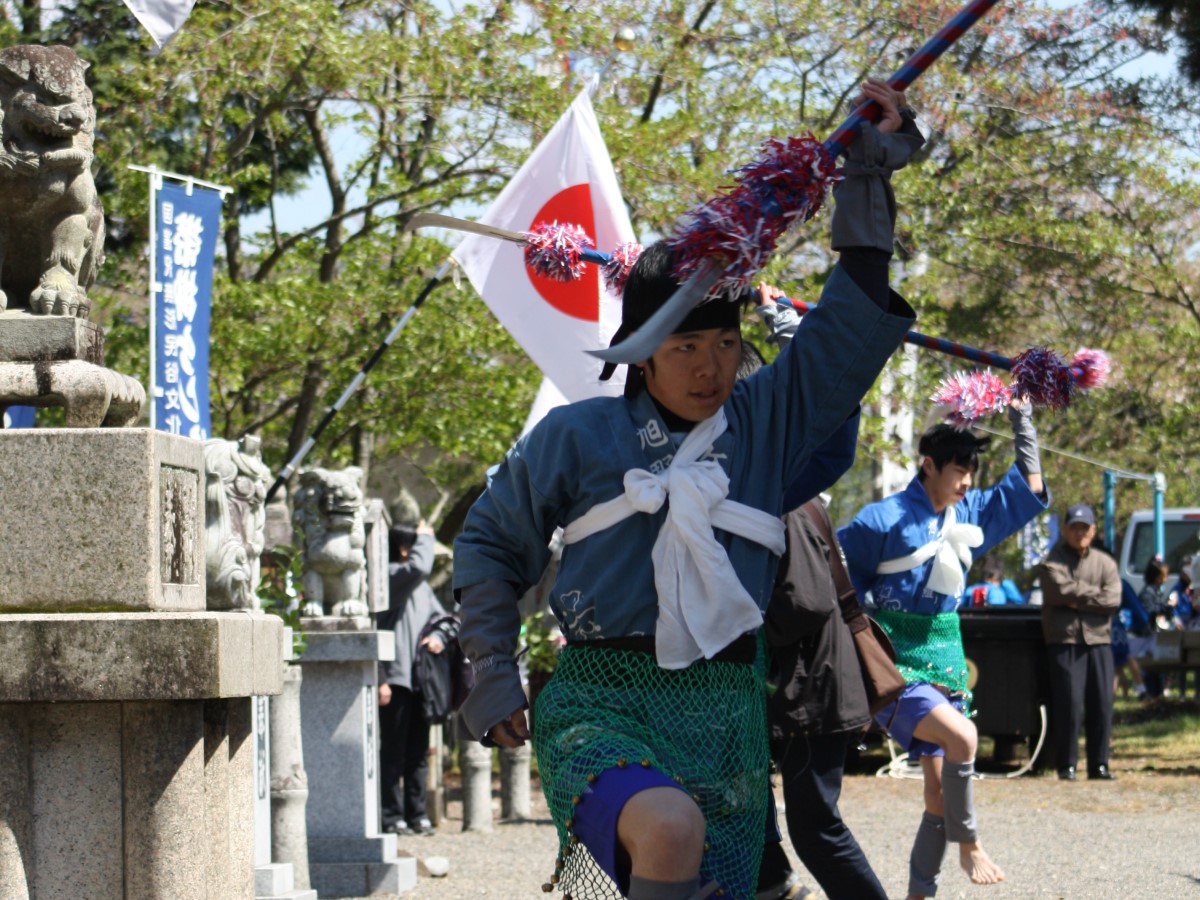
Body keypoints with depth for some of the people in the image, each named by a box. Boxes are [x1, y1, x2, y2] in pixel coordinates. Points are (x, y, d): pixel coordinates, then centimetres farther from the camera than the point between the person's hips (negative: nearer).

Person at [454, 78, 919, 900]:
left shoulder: (768, 422, 10)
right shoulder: (579, 435, 4)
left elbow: (855, 319, 9)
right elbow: (490, 543, 16)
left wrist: (869, 169, 4)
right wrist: (493, 678, 11)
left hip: (726, 716, 4)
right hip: (602, 707, -4)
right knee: (670, 829, -35)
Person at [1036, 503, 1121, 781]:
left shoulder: (1106, 563, 14)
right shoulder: (1053, 562, 5)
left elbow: (1113, 601, -1)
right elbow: (1061, 591, -13)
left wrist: (1078, 599, -7)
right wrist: (1095, 592, -2)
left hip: (1098, 640, 3)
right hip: (1064, 640, -3)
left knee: (1102, 704, 0)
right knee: (1069, 704, -7)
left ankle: (1099, 764, 8)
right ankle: (1066, 765, 0)